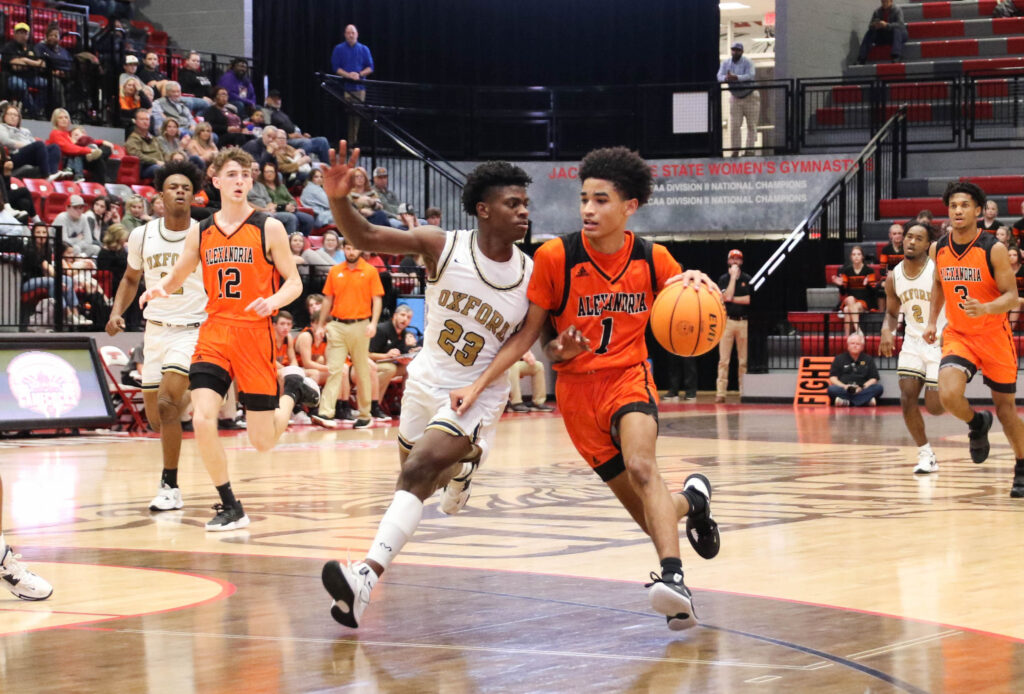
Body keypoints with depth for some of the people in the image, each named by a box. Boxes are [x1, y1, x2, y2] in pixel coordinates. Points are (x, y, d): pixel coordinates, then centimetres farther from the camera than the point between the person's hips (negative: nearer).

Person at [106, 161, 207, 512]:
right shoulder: (142, 236, 1)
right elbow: (131, 278, 17)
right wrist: (117, 312, 2)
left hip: (192, 329, -4)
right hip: (155, 329, 5)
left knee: (167, 403, -23)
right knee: (156, 418, 9)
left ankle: (170, 487, -14)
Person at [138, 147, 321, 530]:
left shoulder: (269, 228, -2)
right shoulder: (200, 232, 7)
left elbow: (294, 282, 0)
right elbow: (177, 276, 19)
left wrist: (274, 301, -21)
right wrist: (160, 288, -4)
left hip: (254, 333, -3)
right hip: (214, 332, 3)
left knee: (263, 441, 1)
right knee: (202, 420, -16)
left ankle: (292, 389, 33)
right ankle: (230, 507, 1)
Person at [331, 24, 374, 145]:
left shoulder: (364, 49, 11)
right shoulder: (339, 49, 5)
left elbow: (370, 68, 8)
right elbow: (336, 68, -1)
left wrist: (359, 74, -10)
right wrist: (348, 75, -15)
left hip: (360, 87, 2)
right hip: (344, 87, -2)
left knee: (357, 115, 0)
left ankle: (353, 142, 5)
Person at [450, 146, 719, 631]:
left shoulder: (654, 260, -5)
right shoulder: (555, 258, -9)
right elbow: (527, 332, 0)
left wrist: (696, 284, -17)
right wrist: (479, 384, -8)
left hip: (629, 377, -1)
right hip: (577, 387, 1)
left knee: (641, 466, -32)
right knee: (645, 512, 1)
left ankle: (672, 576, -41)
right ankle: (690, 501, 36)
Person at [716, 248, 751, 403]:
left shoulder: (747, 279, 8)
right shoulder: (723, 279, 6)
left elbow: (750, 299, -4)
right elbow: (727, 296, -11)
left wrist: (732, 299, -6)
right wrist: (733, 277, -8)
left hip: (744, 322, 1)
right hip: (727, 321, -1)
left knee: (744, 360, 2)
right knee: (724, 360, -4)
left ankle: (744, 392, 6)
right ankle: (720, 393, -5)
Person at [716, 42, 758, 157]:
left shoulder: (747, 63, -13)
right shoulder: (726, 63, -1)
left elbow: (750, 76, -30)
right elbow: (719, 76, -13)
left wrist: (736, 77, -46)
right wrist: (726, 78, -37)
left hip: (750, 97, -3)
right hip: (735, 97, 3)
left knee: (751, 125, -3)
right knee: (734, 125, -5)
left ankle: (750, 150, -1)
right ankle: (735, 151, -5)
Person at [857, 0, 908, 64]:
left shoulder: (897, 10, -8)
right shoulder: (877, 11, 2)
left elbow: (900, 24, -22)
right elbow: (870, 26, -1)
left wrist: (887, 25, -37)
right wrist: (874, 25, -26)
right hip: (882, 36, 4)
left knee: (896, 30, -36)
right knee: (869, 33, -19)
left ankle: (896, 56, -53)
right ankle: (861, 59, -26)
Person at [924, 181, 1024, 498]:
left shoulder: (994, 250, -15)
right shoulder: (939, 249, -2)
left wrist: (985, 309, -34)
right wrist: (932, 320, 9)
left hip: (994, 337, -3)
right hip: (957, 336, 3)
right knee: (949, 394, -23)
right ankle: (977, 424, 12)